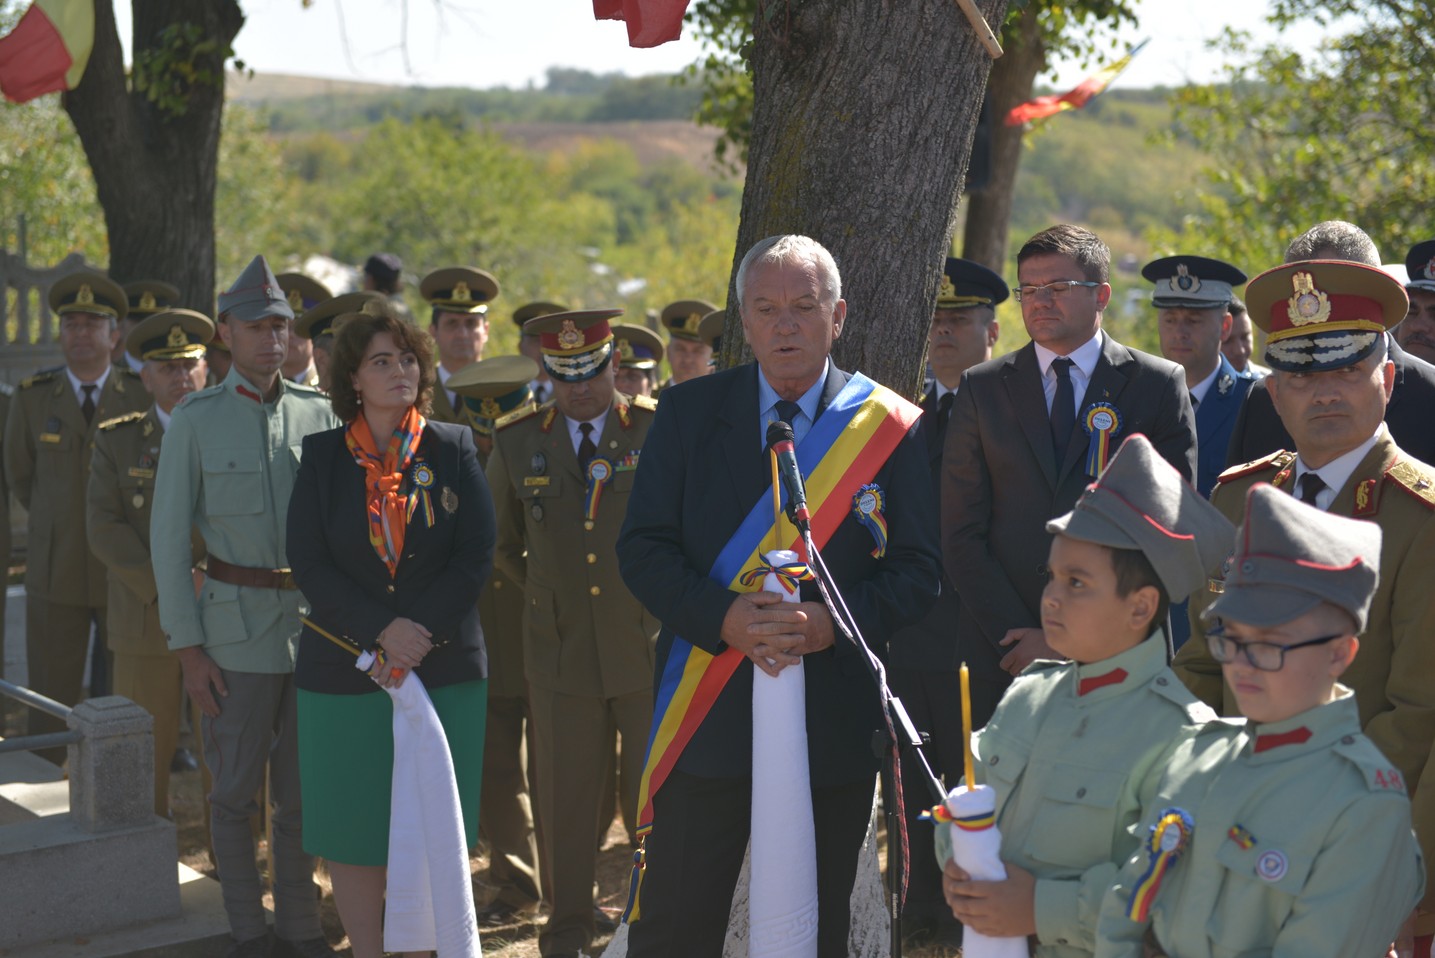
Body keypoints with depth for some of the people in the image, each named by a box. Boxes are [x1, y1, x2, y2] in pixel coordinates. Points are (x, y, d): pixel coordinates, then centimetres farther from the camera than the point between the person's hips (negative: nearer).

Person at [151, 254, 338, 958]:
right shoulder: (195, 420, -2)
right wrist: (186, 646, -6)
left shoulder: (319, 413, 5)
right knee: (235, 790, 4)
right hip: (237, 628, -2)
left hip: (319, 624, 2)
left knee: (304, 789, 10)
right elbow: (168, 537, -2)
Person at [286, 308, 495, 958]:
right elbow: (308, 564, -4)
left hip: (444, 667, 0)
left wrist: (418, 634, -14)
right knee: (352, 837, 4)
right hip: (344, 670, 0)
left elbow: (475, 558, -2)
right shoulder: (322, 456, 4)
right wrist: (383, 630, -16)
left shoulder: (453, 451, 4)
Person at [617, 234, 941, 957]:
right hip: (706, 714, 1)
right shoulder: (690, 412, 4)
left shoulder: (891, 427, 0)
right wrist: (722, 617, -17)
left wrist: (834, 622, -19)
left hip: (833, 722, 0)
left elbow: (917, 571, -2)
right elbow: (643, 547, 0)